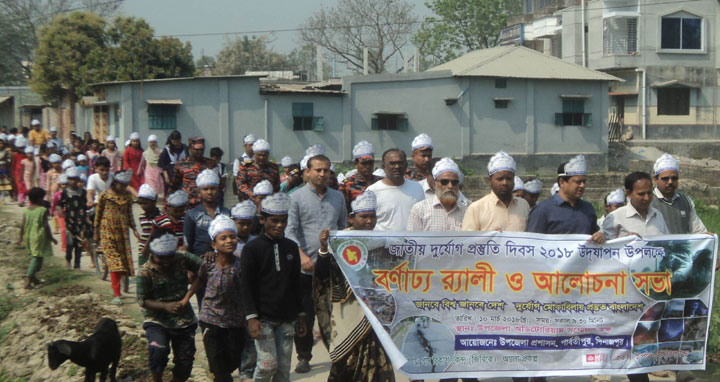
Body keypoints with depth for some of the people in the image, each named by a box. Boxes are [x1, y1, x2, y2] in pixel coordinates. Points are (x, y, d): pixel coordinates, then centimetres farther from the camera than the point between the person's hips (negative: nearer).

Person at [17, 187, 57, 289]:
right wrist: (51, 238, -4)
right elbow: (45, 225, -11)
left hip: (28, 237, 7)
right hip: (39, 236, -7)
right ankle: (28, 279, -15)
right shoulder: (43, 210, -10)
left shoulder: (26, 210, 5)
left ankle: (33, 277, 25)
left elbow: (23, 225, 6)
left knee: (34, 257, 22)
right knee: (37, 257, -5)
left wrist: (21, 237, 16)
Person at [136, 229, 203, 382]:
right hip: (157, 320, -3)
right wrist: (165, 306, -26)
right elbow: (143, 300, -11)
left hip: (184, 319, 4)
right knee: (158, 349, -28)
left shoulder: (182, 258, -7)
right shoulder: (146, 273, -16)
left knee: (185, 361, 5)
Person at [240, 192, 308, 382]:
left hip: (286, 319, 5)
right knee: (268, 364, -10)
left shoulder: (291, 247, 11)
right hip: (263, 318, -4)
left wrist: (301, 315, 15)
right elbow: (246, 286, -6)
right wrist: (251, 317, -14)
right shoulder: (252, 248, -4)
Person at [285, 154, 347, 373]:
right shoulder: (297, 197, 0)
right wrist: (302, 256, -18)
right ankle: (304, 357, 14)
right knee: (305, 315, 3)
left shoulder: (338, 197, 12)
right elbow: (290, 231, -5)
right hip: (306, 268, -3)